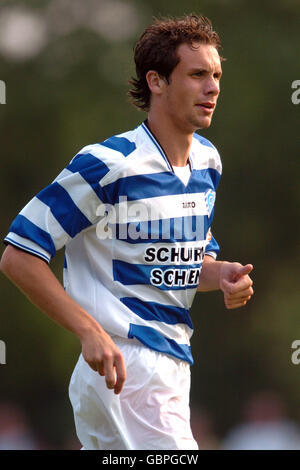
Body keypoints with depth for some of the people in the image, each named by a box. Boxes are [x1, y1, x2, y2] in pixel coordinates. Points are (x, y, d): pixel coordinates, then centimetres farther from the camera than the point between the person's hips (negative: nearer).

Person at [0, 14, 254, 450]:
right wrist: (90, 330, -22)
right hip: (121, 365, -8)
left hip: (172, 361, 8)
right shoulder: (107, 164, -13)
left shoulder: (207, 161, 11)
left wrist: (221, 275, 0)